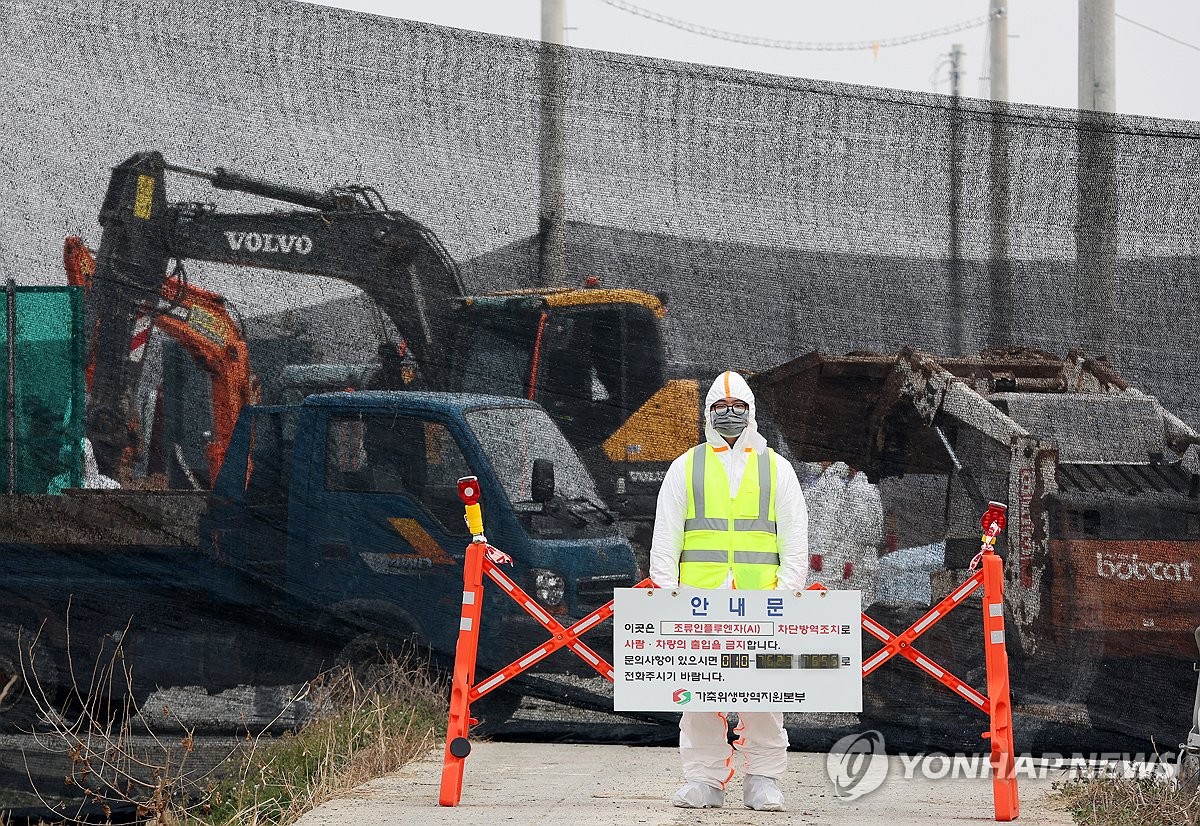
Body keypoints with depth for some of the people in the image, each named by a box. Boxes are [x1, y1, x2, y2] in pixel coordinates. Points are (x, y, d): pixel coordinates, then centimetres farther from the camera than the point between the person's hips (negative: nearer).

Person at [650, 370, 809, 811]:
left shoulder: (776, 469, 12)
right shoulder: (686, 468, 12)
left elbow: (795, 540, 10)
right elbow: (665, 538, 10)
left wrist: (788, 591, -2)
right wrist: (666, 593, -1)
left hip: (760, 604, 0)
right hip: (698, 599, 0)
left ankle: (763, 780, 3)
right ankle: (703, 779, 5)